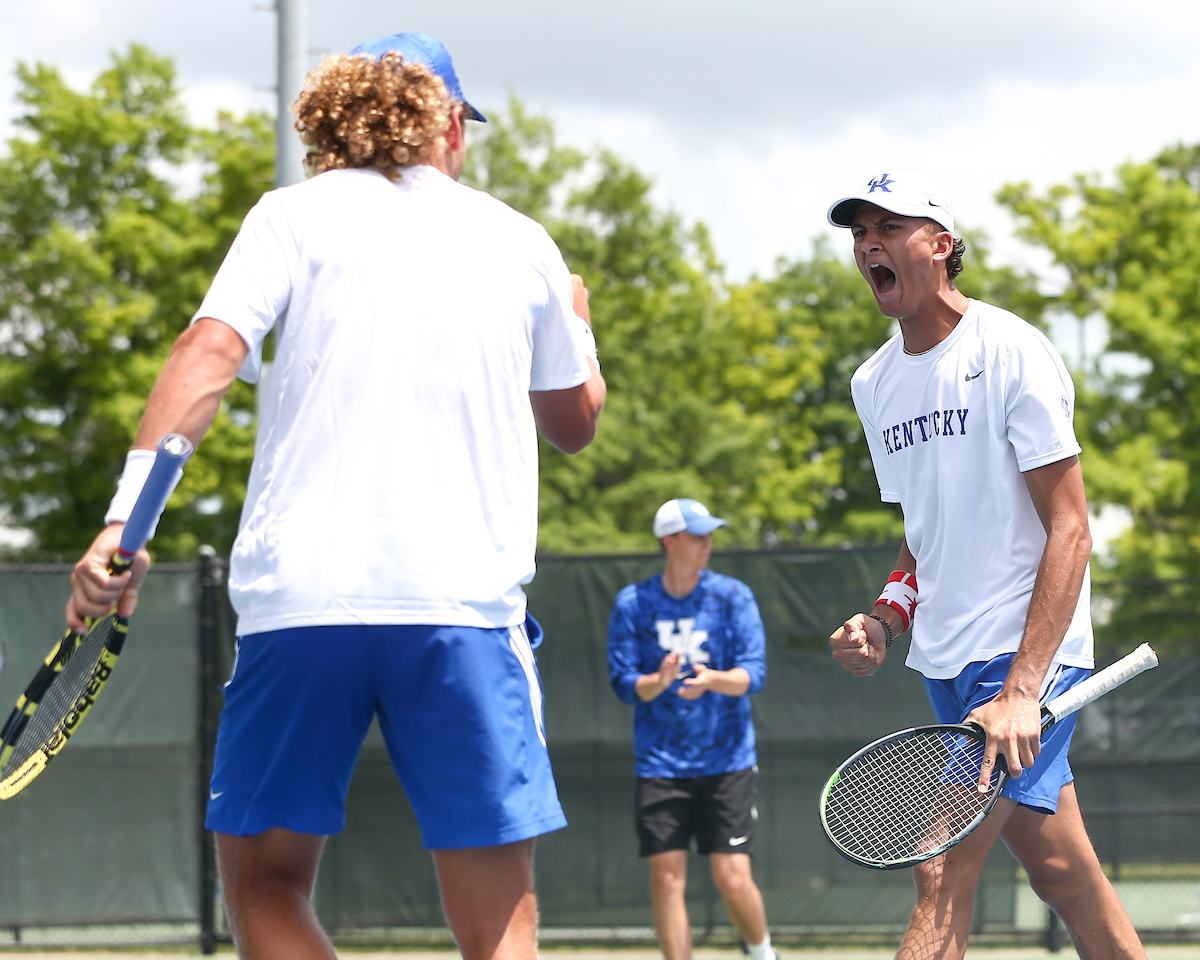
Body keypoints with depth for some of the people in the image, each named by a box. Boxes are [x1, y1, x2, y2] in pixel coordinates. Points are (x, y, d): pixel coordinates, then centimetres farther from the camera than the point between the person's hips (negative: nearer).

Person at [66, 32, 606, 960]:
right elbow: (576, 421, 28)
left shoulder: (297, 214, 7)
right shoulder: (524, 244, 14)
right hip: (464, 602, 1)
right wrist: (575, 319, 48)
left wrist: (126, 516, -15)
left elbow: (209, 352, -9)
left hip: (300, 595, 0)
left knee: (264, 881, 12)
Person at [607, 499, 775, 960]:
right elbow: (624, 682, -1)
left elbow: (753, 674, -5)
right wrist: (659, 681, -23)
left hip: (727, 759, -1)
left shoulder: (732, 596, 1)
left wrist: (713, 679, -26)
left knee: (733, 879, -5)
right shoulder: (632, 603, 1)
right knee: (666, 878, -7)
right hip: (661, 762, 1)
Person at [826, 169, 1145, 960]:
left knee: (945, 873, -16)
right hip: (949, 659, 8)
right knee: (1060, 866, 10)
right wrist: (888, 618, 2)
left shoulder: (1012, 353, -12)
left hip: (1023, 651, -8)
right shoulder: (874, 383, 11)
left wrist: (1021, 689, -24)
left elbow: (1069, 529, -16)